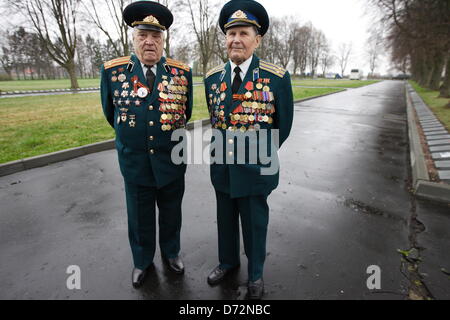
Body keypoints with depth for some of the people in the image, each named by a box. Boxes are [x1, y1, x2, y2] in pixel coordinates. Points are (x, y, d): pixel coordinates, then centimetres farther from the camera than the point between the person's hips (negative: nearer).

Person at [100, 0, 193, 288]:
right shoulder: (112, 71, -5)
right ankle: (143, 261, 42)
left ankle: (171, 252, 45)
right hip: (134, 163, 0)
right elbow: (110, 113, 9)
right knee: (140, 218, 17)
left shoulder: (182, 72, -5)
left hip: (172, 162, 1)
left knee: (171, 214, 19)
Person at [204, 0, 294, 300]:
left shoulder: (277, 77, -11)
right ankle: (228, 260, 46)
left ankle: (256, 272, 39)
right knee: (226, 218, 20)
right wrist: (224, 149, 11)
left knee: (254, 223, 14)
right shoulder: (212, 77, 1)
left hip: (256, 167, -3)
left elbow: (283, 125, -1)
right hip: (222, 165, 4)